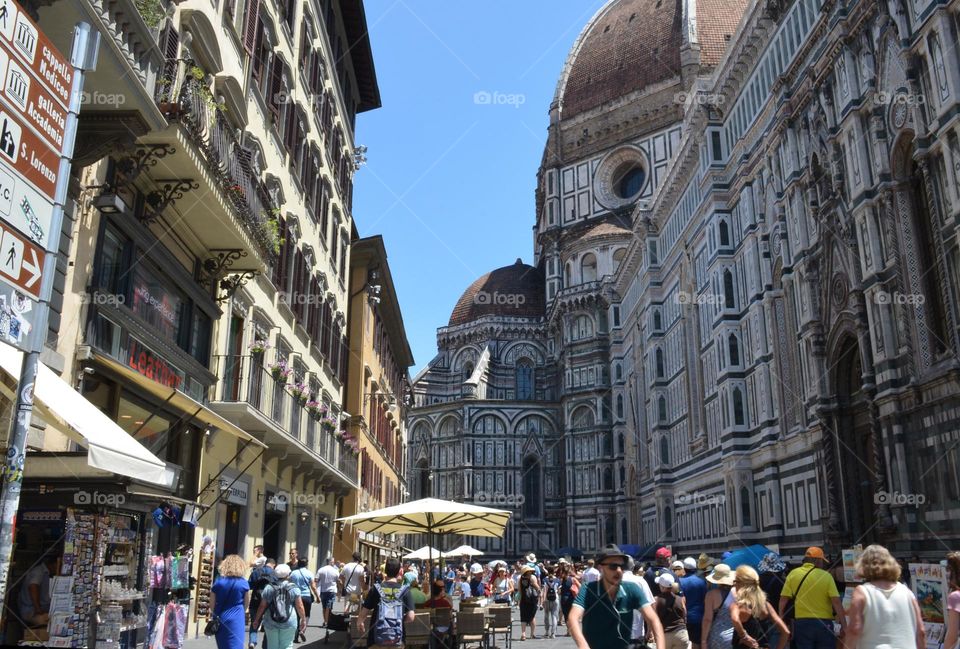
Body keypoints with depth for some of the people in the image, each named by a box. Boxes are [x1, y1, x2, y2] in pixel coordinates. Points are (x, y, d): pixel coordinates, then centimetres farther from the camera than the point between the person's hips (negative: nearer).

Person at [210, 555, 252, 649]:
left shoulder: (218, 582, -3)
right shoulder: (244, 582, -5)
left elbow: (212, 604, 1)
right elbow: (246, 603, 6)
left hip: (220, 619, 2)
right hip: (236, 619, -2)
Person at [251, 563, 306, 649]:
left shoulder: (269, 588, -1)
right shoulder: (294, 588, -4)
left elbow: (262, 606, 2)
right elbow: (299, 606, -3)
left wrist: (256, 620, 13)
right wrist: (303, 619, 8)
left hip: (271, 623, 2)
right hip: (289, 623, -1)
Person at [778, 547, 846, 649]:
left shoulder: (793, 574, 1)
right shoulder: (826, 576, -6)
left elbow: (783, 599, -1)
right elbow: (836, 602, -11)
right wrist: (844, 625, -5)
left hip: (802, 623, 2)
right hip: (824, 623, -1)